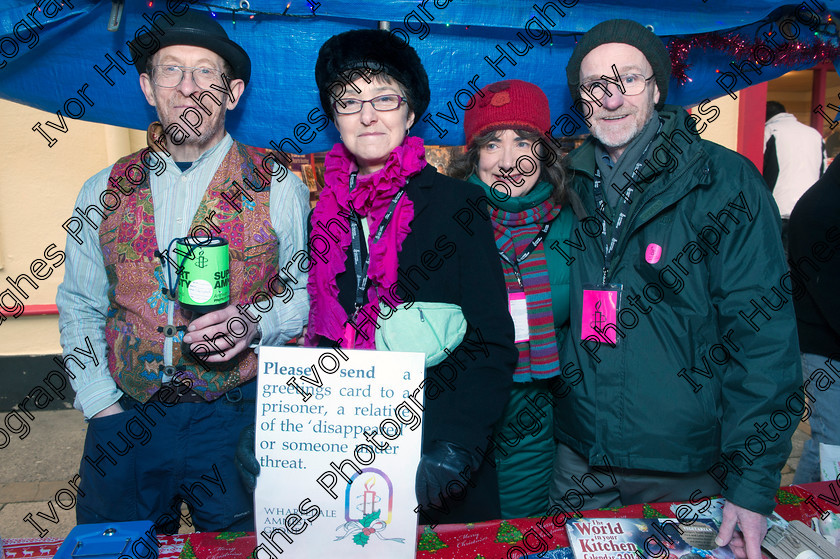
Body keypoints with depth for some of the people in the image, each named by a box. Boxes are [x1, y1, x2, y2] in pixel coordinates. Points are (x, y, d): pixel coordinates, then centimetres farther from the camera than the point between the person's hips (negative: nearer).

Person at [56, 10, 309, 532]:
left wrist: (253, 322, -17)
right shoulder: (104, 193, 7)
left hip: (236, 418, -2)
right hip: (126, 420, 3)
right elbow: (79, 307, 11)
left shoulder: (279, 189, -2)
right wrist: (101, 405, 1)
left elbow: (309, 290, 2)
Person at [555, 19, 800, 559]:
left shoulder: (725, 180, -10)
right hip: (581, 463, 3)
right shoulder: (570, 187, 2)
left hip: (690, 469, -3)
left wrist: (753, 483, -15)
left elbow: (763, 335, -13)